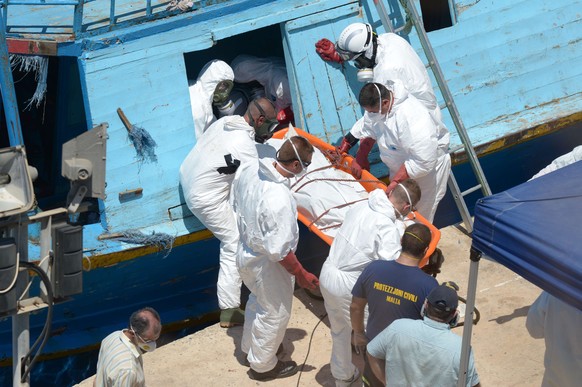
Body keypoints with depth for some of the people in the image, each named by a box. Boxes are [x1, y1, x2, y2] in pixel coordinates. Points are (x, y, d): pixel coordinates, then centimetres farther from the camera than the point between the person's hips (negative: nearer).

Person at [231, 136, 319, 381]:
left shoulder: (249, 171, -15)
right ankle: (263, 365, 39)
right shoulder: (279, 200, -39)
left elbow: (237, 205, 4)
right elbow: (279, 250, -31)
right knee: (275, 313, 18)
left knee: (257, 301, 32)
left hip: (246, 252, 8)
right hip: (266, 266, -8)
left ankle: (249, 347, 55)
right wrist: (301, 275, -18)